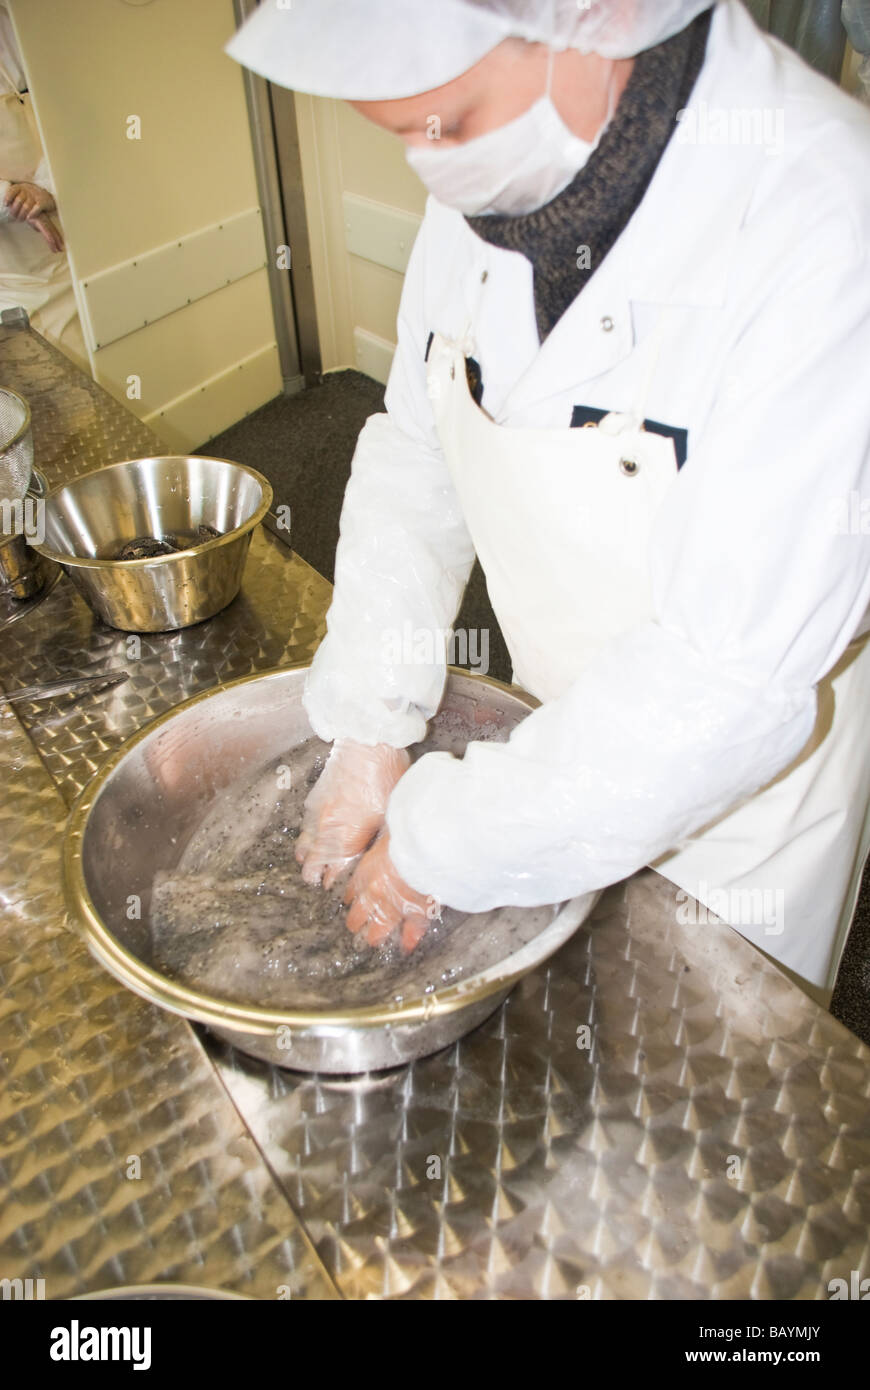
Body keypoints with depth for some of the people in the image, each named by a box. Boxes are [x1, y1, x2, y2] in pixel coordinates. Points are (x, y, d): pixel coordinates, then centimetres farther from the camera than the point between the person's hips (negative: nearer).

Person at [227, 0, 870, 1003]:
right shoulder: (489, 179, -11)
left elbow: (733, 679, -33)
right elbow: (415, 458, -3)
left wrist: (439, 845, -24)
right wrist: (367, 735, -9)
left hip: (737, 783, -5)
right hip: (564, 731, 5)